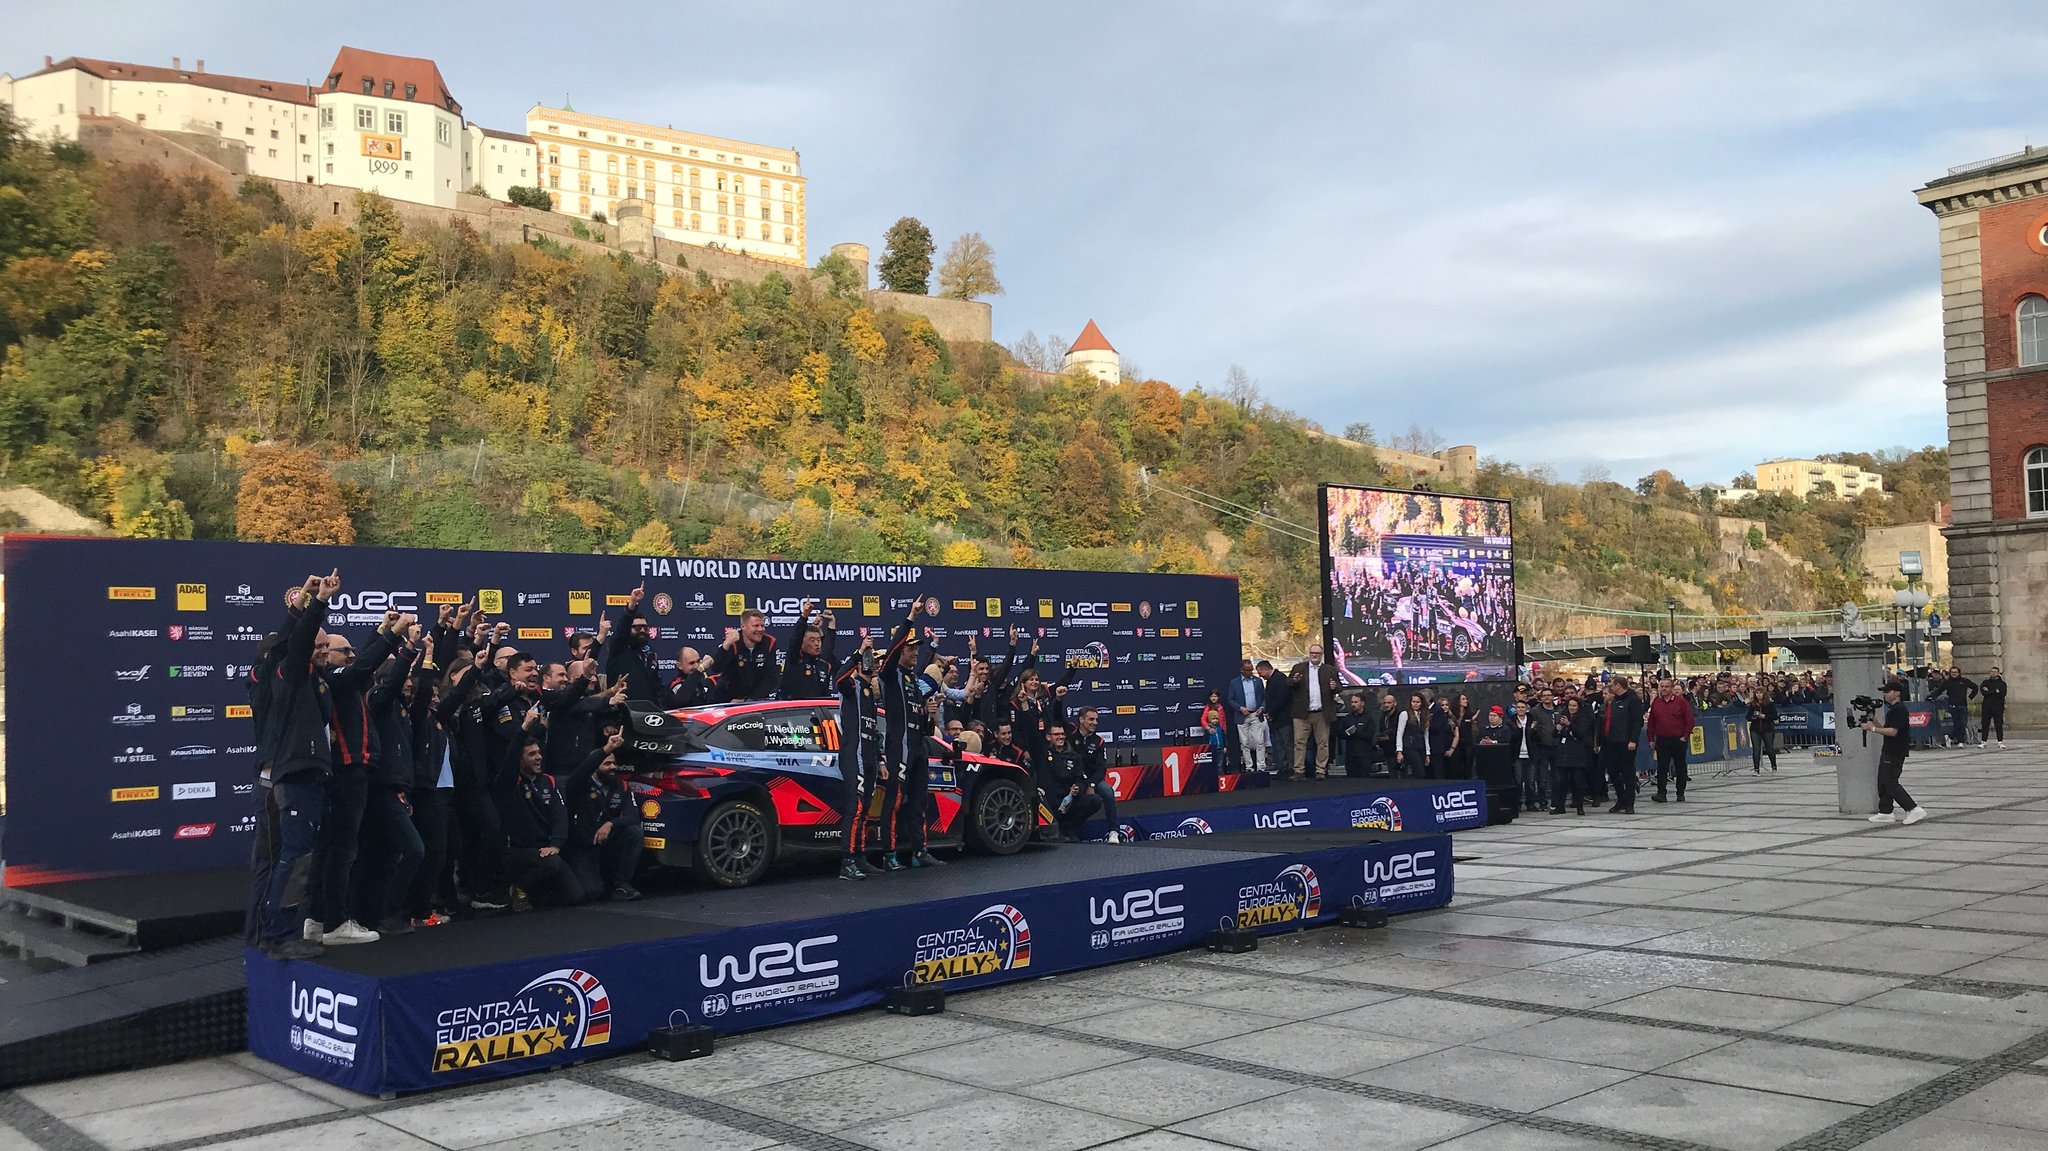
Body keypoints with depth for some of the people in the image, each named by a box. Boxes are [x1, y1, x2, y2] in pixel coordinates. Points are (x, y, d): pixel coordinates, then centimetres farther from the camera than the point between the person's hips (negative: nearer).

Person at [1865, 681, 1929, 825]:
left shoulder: (1899, 709, -16)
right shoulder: (1892, 709, 17)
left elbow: (1892, 731, -23)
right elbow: (1885, 728, 19)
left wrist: (1873, 728, -21)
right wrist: (1874, 720, 8)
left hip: (1895, 752, -11)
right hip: (1888, 751, 11)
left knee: (1890, 783, -11)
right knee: (1883, 782, 11)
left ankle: (1914, 809, -11)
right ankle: (1885, 812, 15)